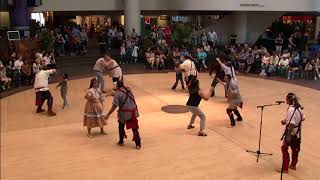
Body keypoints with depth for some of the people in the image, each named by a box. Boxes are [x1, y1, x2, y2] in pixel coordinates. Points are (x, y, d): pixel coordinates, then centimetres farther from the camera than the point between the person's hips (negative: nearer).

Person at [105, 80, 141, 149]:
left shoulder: (118, 93, -10)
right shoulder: (128, 89, 8)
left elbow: (114, 106, -15)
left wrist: (108, 114, -7)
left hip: (124, 113, -4)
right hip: (133, 111, 4)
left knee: (121, 127, 21)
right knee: (135, 128, 8)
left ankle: (121, 141, 32)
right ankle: (138, 144, 8)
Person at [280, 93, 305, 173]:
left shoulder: (291, 110, -25)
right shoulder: (299, 108, 1)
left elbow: (291, 124, -27)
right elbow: (302, 118, 12)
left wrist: (288, 136, -21)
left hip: (291, 132, -8)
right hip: (297, 133, 8)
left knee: (284, 149, 3)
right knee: (295, 149, 21)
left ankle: (285, 168, 8)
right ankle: (293, 165, 38)